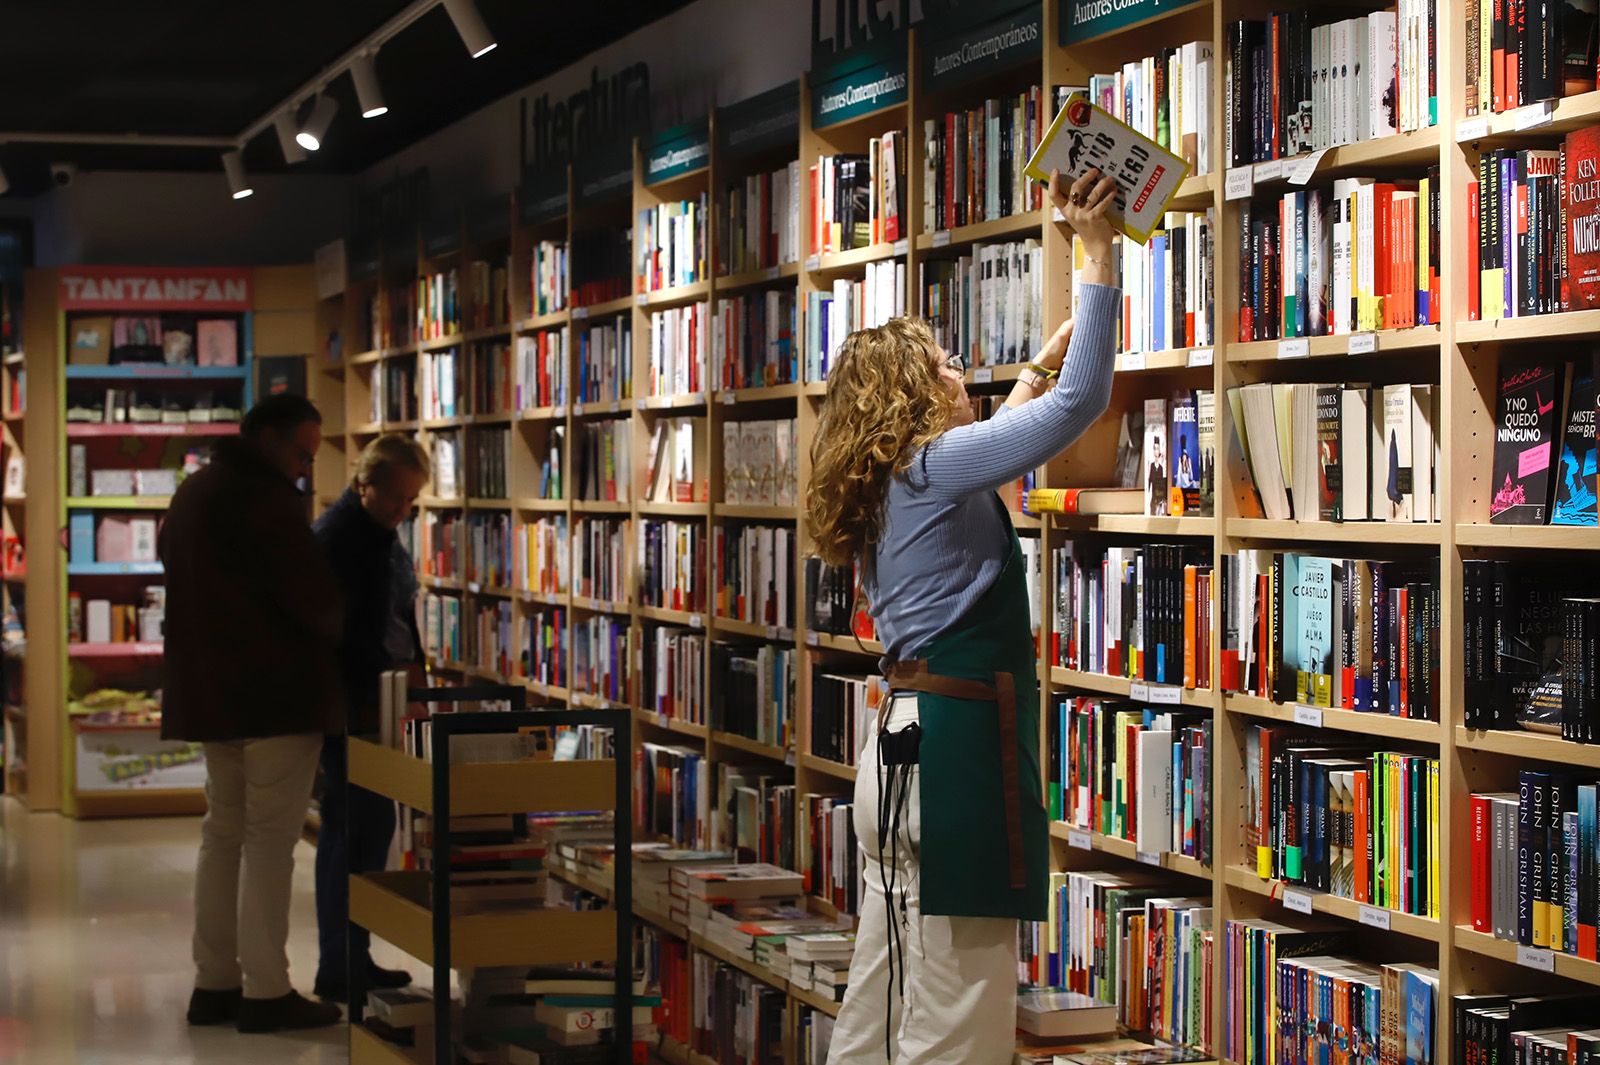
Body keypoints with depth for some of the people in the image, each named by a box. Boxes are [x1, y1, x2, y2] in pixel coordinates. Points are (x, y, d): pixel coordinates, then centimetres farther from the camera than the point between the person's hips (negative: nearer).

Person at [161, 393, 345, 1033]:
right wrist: (334, 629, 2)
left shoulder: (193, 493, 16)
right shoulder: (265, 499, -16)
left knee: (224, 832, 14)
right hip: (275, 693, -9)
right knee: (270, 838, -6)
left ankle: (214, 983, 17)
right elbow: (314, 596, -19)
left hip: (207, 692, 9)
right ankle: (266, 992, -4)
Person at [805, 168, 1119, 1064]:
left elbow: (1015, 419, 34)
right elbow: (1080, 403, -17)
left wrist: (1065, 331, 39)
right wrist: (1099, 251, -12)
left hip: (901, 743, 10)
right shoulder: (935, 466, -10)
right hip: (959, 749, -10)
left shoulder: (896, 481, 17)